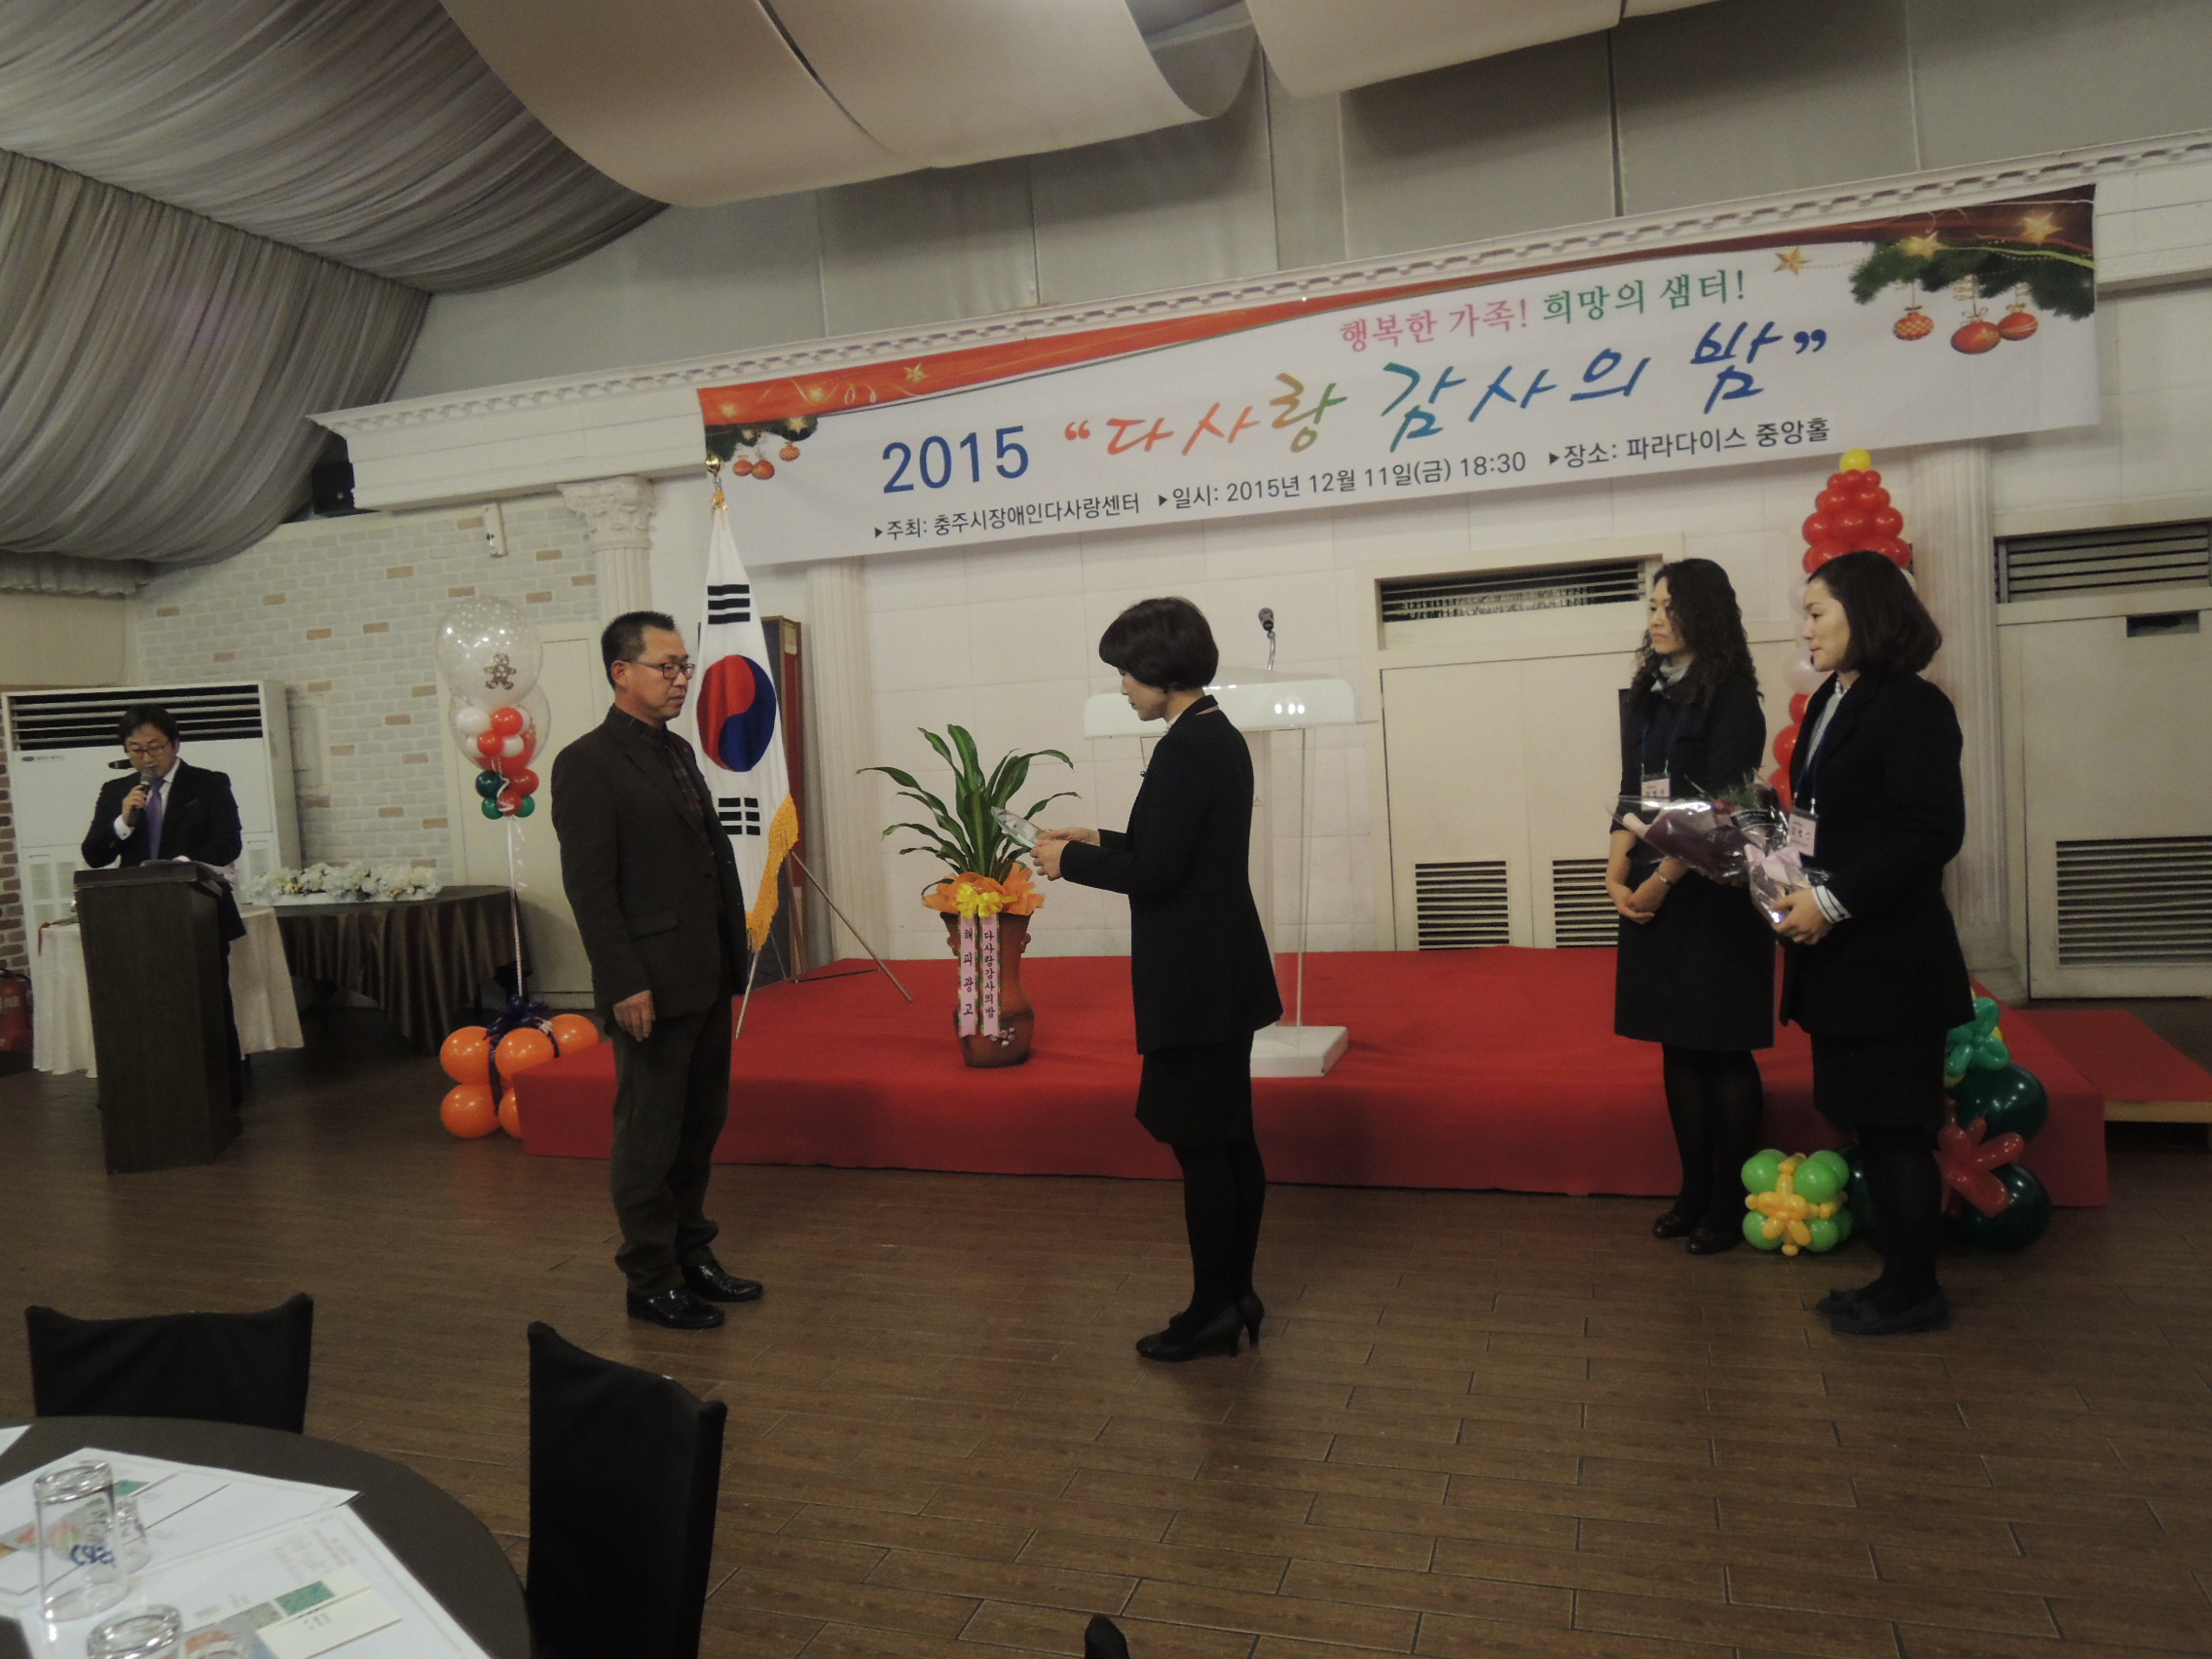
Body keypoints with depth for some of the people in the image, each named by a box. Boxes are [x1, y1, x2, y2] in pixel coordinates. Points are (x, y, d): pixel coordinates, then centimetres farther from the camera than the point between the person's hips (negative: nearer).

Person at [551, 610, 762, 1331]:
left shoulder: (678, 751, 14)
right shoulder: (586, 764, -10)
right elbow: (589, 886, -15)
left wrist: (732, 954, 11)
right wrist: (625, 983, -18)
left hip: (706, 978, 8)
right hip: (652, 986, -8)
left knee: (700, 1124, 16)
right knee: (649, 1136, 4)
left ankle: (691, 1255, 29)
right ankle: (651, 1280, 17)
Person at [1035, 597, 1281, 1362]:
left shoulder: (1184, 749, -18)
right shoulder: (1220, 736, 11)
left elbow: (1156, 873, -21)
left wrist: (1070, 861, -8)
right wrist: (1100, 841, 17)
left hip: (1194, 980, -10)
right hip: (1224, 971, 10)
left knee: (1198, 1141, 0)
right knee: (1231, 1137, 15)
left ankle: (1212, 1309, 12)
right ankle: (1237, 1295, 26)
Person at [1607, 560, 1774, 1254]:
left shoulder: (1732, 696, -6)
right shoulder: (1647, 695, 13)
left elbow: (1717, 803, -13)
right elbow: (1631, 792, 10)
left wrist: (1663, 879, -15)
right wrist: (1617, 872, -3)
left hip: (1714, 890, -6)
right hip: (1653, 892, 6)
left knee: (1724, 1050, 0)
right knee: (1678, 1047, 10)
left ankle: (1731, 1203, 11)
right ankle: (1694, 1192, 20)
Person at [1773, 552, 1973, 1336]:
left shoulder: (1913, 708, -13)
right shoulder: (1829, 704, 12)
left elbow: (1931, 832, -20)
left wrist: (1833, 901, -21)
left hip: (1890, 959, -8)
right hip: (1835, 955, 8)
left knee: (1895, 1125, 2)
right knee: (1865, 1122, 14)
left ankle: (1914, 1291, 16)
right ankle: (1898, 1273, 27)